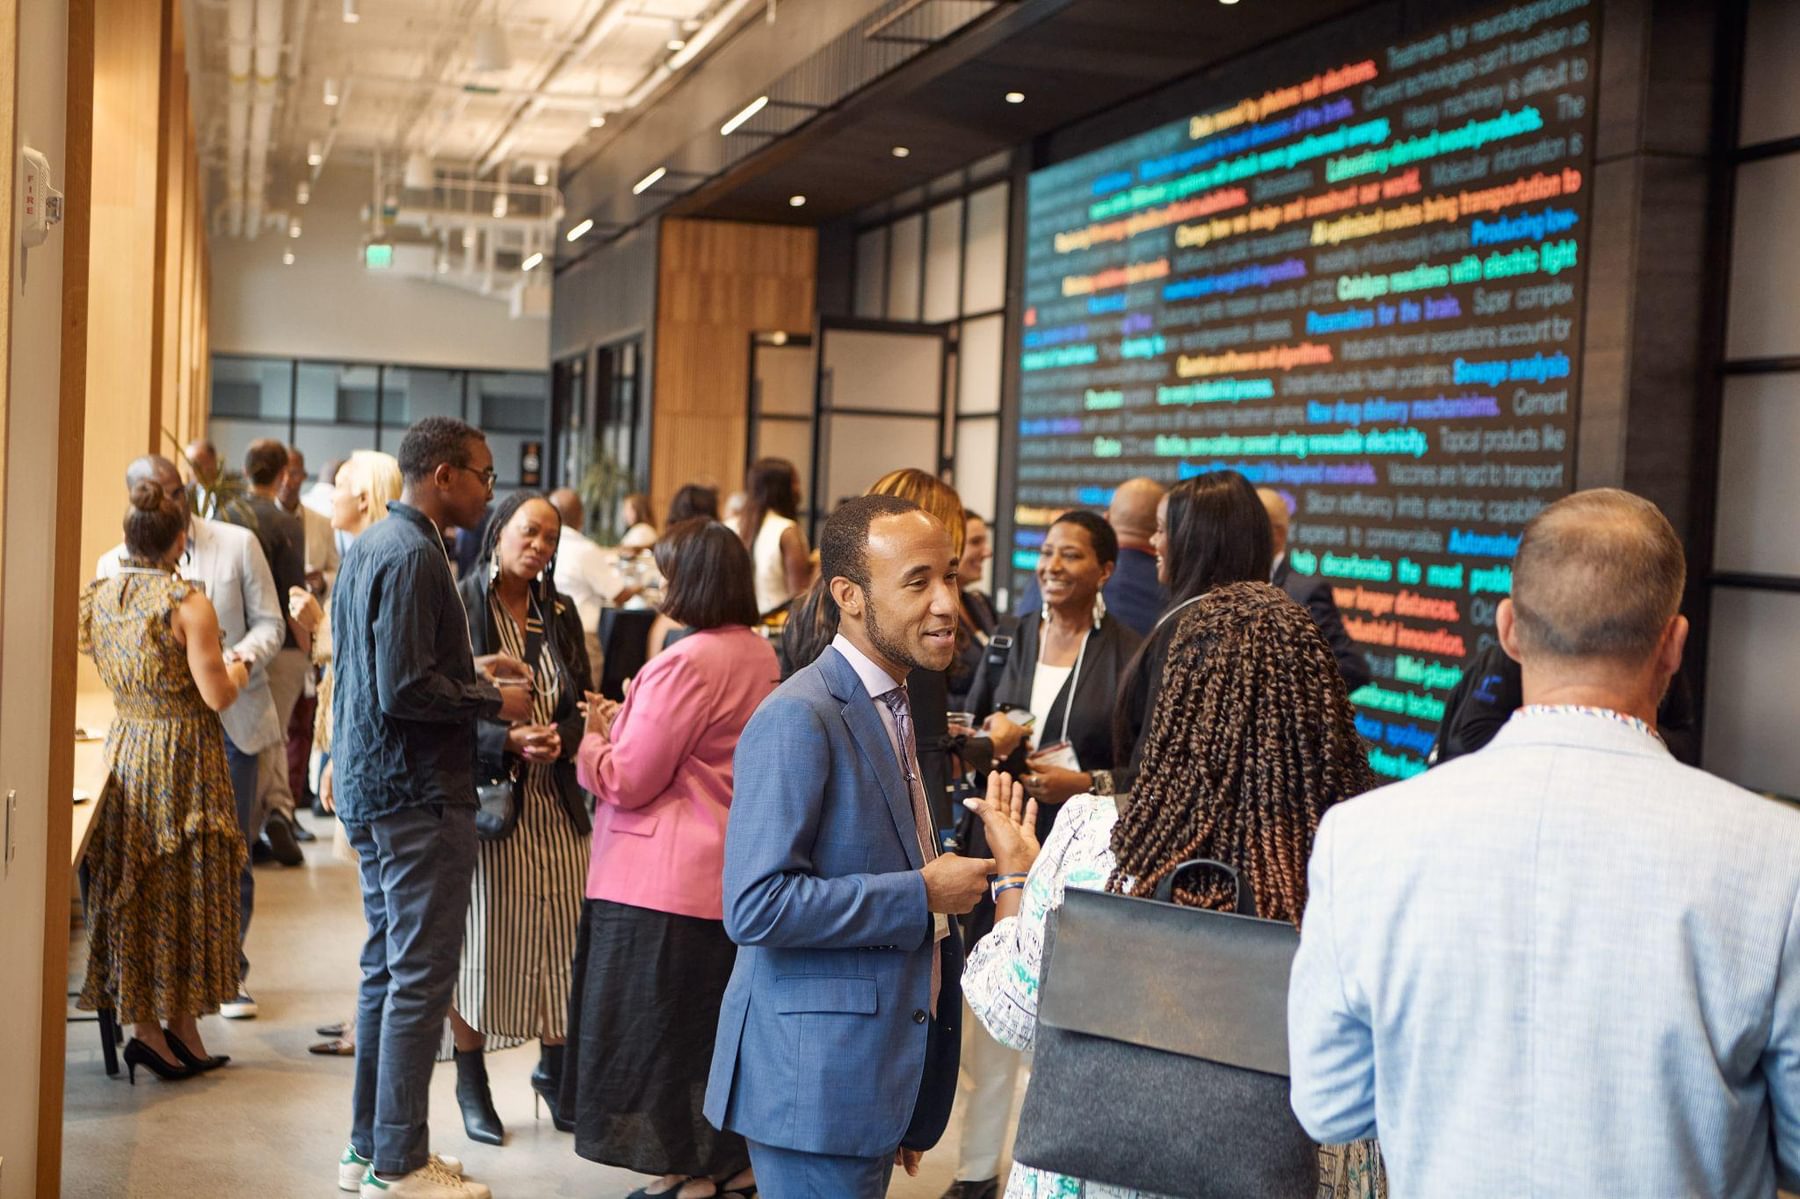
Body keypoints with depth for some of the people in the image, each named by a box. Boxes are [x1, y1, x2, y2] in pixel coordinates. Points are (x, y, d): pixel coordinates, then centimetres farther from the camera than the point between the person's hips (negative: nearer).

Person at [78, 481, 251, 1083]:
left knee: (134, 889, 11)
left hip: (125, 747, 6)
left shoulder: (100, 596, 2)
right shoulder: (189, 603, -17)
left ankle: (146, 1025, 15)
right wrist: (237, 672, 3)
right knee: (184, 888, 5)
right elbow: (216, 695, -16)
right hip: (185, 756, -6)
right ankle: (179, 1027, 11)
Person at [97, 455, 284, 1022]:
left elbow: (268, 623, 2)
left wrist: (245, 654, -19)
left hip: (230, 719, -1)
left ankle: (229, 971, 16)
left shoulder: (238, 544, 1)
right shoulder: (116, 564, 5)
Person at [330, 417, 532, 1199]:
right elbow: (405, 690, -24)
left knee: (387, 968, 16)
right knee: (421, 975, -3)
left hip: (370, 786, 11)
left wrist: (470, 669, 13)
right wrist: (493, 702, -11)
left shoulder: (370, 544, 13)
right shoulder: (412, 555, -18)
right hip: (417, 793, -11)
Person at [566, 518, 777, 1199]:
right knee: (724, 1018, 17)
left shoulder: (686, 663, -21)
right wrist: (626, 723, 14)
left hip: (667, 883, -9)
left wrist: (595, 738, 2)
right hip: (736, 872, 9)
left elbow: (627, 781, -16)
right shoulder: (761, 657, 7)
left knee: (660, 1025, 4)